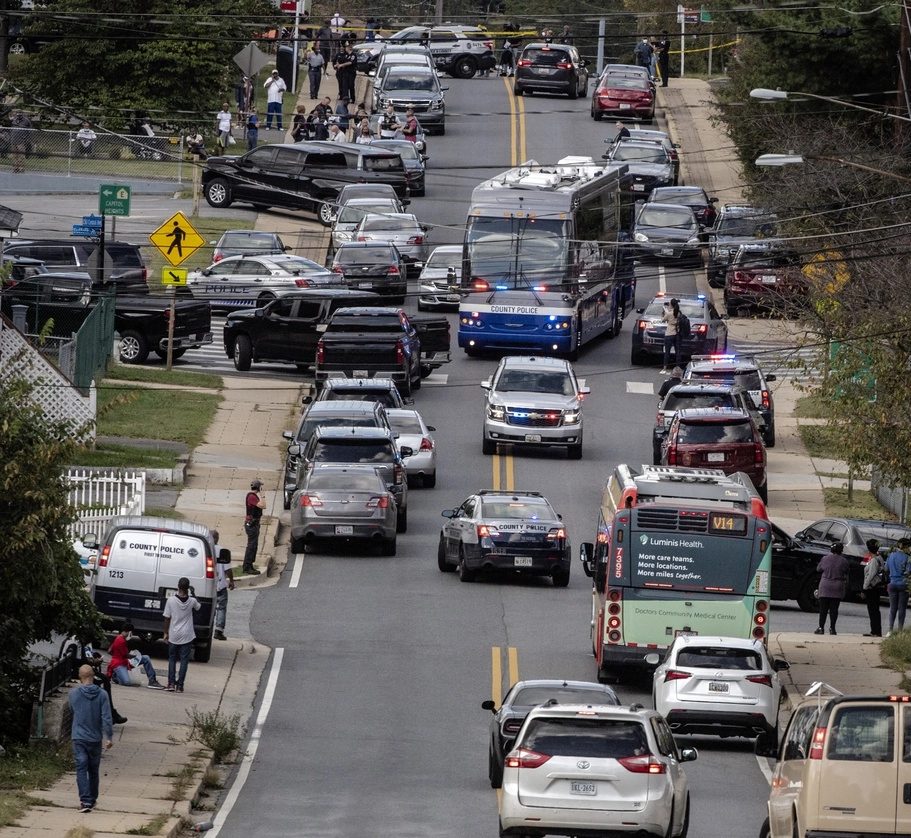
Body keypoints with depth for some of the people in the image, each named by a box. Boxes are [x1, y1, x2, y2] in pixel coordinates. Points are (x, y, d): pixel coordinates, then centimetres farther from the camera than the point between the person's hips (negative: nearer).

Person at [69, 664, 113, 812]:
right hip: (95, 738, 1)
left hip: (79, 738, -1)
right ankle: (92, 800, 28)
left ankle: (85, 800, -17)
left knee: (81, 769, -4)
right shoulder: (102, 694, -7)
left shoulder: (73, 694, -5)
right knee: (94, 770, 16)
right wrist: (109, 737, -6)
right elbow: (106, 717, -9)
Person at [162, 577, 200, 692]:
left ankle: (171, 684, 5)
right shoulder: (191, 601, -8)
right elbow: (198, 607, 17)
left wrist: (165, 633, 5)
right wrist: (193, 594, 15)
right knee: (184, 660, 6)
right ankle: (179, 686, 2)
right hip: (187, 635, 0)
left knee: (172, 659, 13)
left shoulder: (171, 600, -11)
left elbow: (167, 618, -5)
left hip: (173, 635, 0)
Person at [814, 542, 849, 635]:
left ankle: (821, 628, 0)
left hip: (825, 586, 0)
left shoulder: (825, 558, -4)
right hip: (838, 588, 0)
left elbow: (819, 569, 10)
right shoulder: (843, 561, -4)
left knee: (823, 608, 3)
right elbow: (846, 576, 4)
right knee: (834, 608, 4)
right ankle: (832, 628, 3)